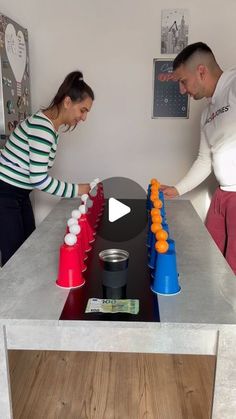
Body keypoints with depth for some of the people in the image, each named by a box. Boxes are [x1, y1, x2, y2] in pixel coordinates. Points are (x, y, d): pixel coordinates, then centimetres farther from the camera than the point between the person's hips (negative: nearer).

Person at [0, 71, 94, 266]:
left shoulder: (51, 126, 7)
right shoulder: (42, 127, -23)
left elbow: (37, 173, 8)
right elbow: (39, 179, -25)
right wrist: (76, 190, -15)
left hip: (20, 194, 10)